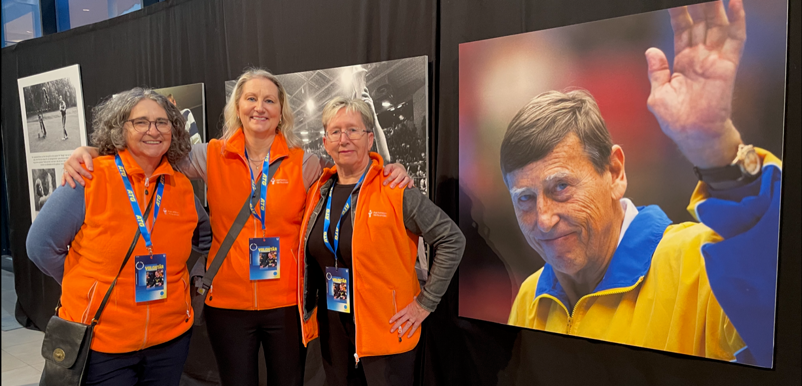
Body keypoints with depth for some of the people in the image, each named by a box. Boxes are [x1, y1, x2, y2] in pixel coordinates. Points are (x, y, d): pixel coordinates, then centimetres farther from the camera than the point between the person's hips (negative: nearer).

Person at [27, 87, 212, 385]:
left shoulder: (182, 188, -1)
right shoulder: (88, 179, -12)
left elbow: (204, 237, 17)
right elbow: (41, 246, -5)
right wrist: (89, 287, 2)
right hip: (99, 343, -3)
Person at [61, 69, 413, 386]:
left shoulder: (304, 164, -2)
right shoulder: (211, 156, 1)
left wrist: (388, 174, -10)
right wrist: (89, 151, -5)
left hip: (287, 302, 0)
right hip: (228, 303, 1)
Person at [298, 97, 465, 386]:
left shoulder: (395, 191, -14)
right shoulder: (320, 191, 3)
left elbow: (452, 240, -12)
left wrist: (425, 303, -11)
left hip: (386, 329, -5)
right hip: (332, 330, 6)